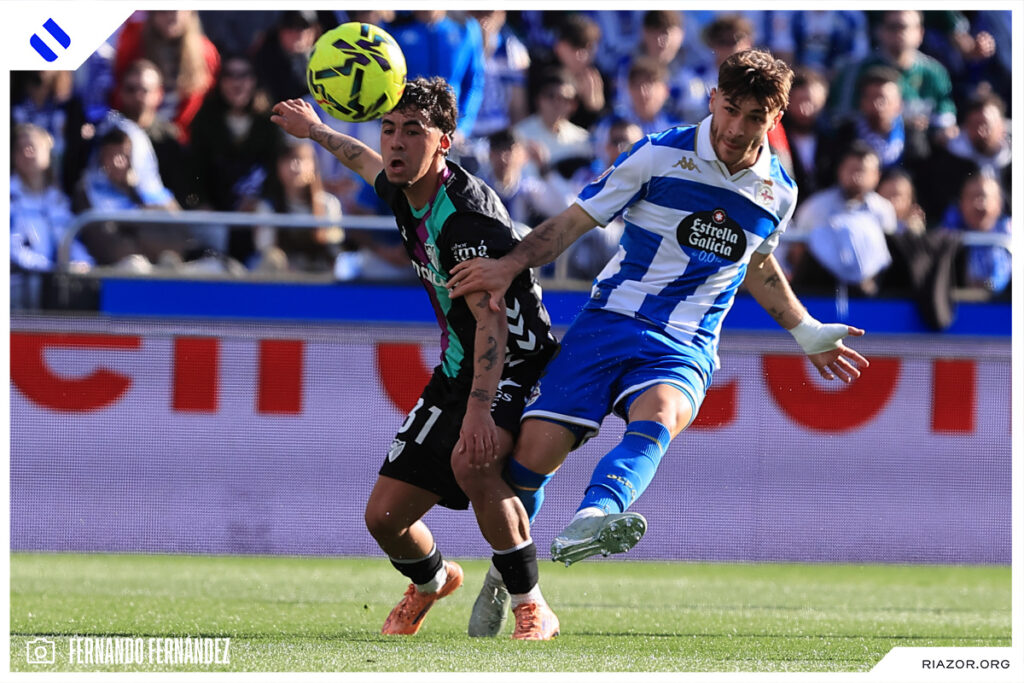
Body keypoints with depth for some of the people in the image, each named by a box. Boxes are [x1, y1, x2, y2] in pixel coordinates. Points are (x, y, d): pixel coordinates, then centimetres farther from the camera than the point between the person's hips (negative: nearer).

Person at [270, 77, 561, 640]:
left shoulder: (467, 213, -26)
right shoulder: (402, 192, 1)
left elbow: (491, 318, -35)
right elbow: (370, 164, 29)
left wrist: (479, 410, -46)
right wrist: (317, 132, 46)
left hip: (514, 368, -8)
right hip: (456, 372, 8)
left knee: (472, 461, -38)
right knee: (384, 517, 3)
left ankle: (530, 607, -19)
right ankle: (430, 582, 40)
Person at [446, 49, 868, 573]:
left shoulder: (777, 194, 9)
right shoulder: (660, 155, -1)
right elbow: (575, 220, 2)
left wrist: (808, 334, 32)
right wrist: (510, 264, -13)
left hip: (685, 348, 1)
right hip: (607, 325, -1)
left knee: (658, 415, -36)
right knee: (534, 453, -16)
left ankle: (592, 519, -66)